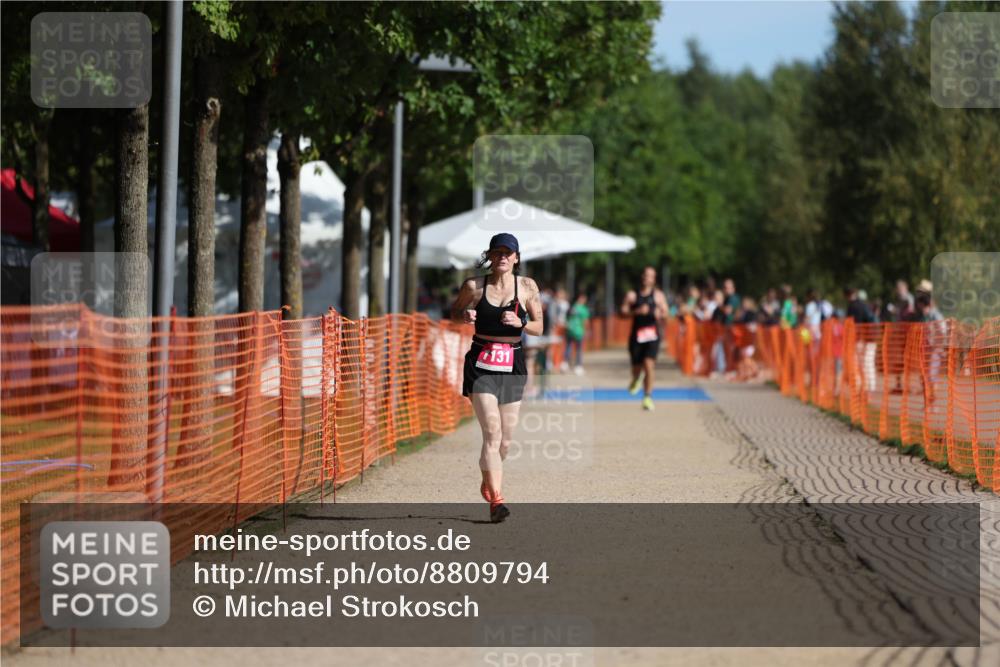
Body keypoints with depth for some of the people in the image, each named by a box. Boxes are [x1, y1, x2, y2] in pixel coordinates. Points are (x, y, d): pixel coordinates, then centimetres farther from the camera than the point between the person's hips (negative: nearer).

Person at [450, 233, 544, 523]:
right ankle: (496, 499, -22)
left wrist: (519, 323, -15)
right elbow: (454, 312, 16)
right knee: (492, 432, -16)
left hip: (512, 365, 2)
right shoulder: (474, 286, 0)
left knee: (505, 439, 8)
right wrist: (465, 316, -7)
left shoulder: (527, 287, 2)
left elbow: (538, 327, 6)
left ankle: (488, 482, 37)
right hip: (481, 365, -2)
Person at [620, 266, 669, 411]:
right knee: (637, 367, 8)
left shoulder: (658, 295, 6)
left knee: (648, 365, -16)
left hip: (652, 335, -1)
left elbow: (665, 313, 4)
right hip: (637, 334, 1)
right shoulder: (632, 295, 5)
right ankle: (636, 379, 46)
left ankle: (648, 397, -11)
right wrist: (637, 311, -18)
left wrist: (660, 314, -19)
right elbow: (624, 311, -2)